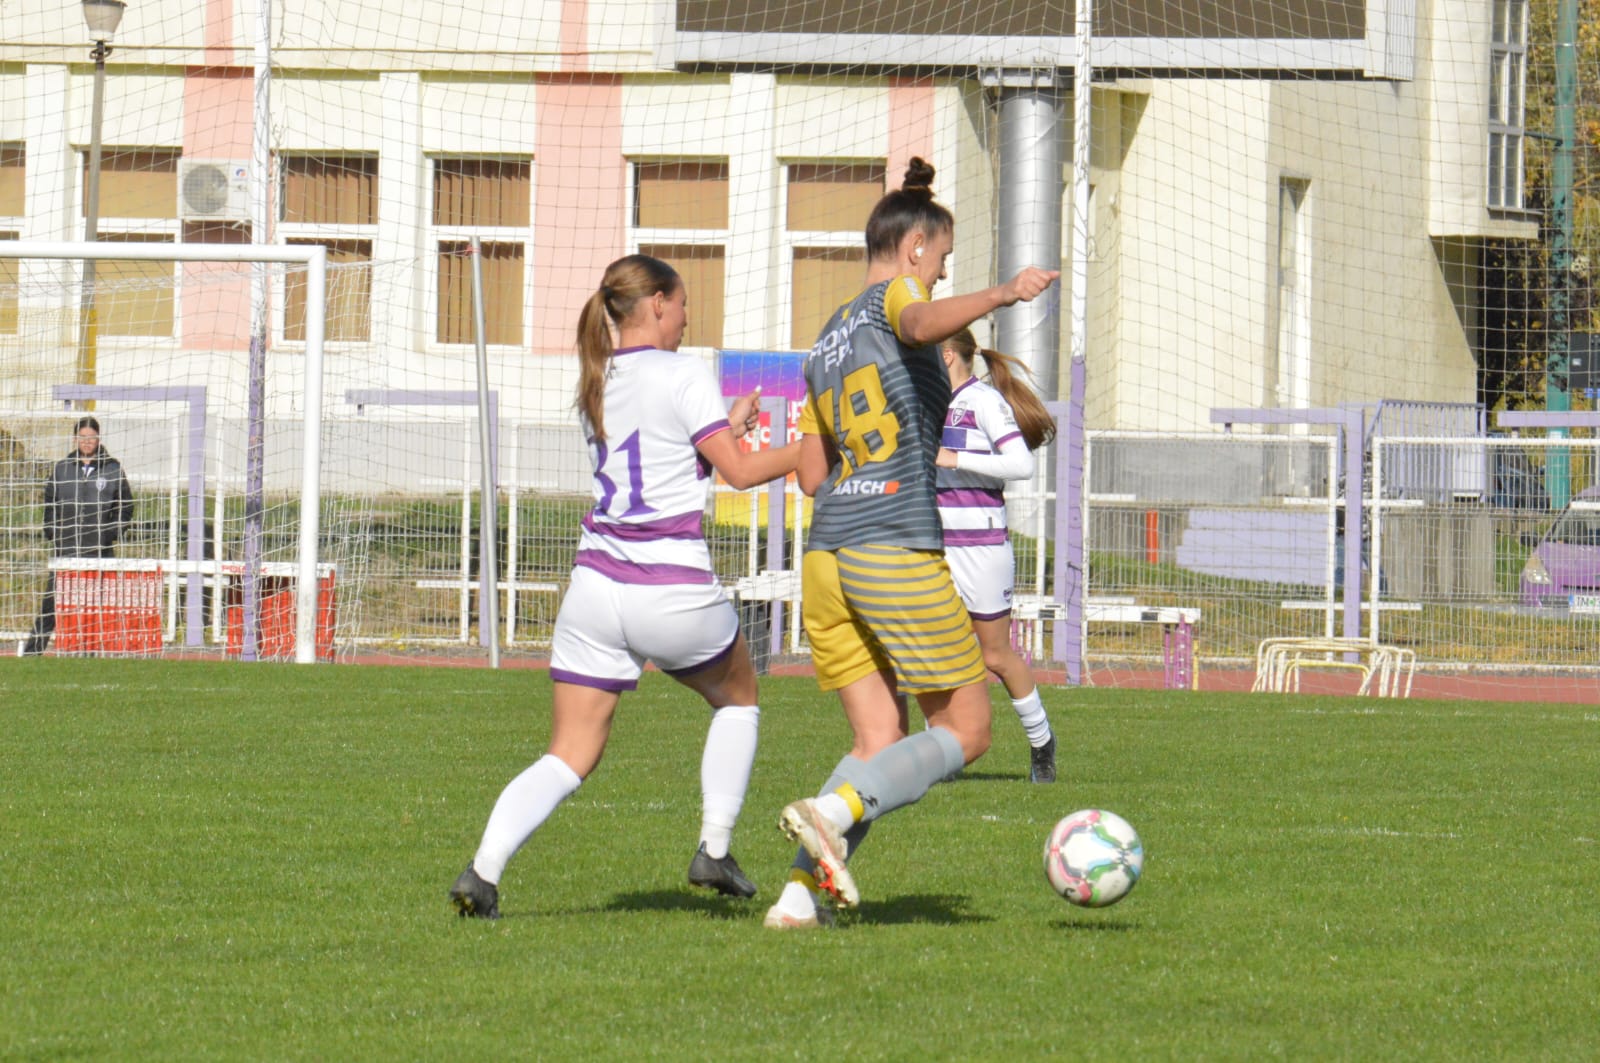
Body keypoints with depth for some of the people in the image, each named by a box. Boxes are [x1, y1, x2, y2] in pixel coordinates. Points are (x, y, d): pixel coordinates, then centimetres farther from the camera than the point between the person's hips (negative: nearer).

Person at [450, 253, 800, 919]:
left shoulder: (598, 384, 13)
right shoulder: (683, 376, -7)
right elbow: (739, 471, -9)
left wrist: (726, 429, 28)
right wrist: (811, 450, 4)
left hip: (596, 583, 5)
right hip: (674, 591, -5)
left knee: (569, 757, 4)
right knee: (737, 699, 25)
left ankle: (484, 868, -17)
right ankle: (714, 850, 19)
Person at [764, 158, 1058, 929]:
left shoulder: (825, 347, 21)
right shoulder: (895, 296, 0)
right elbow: (925, 323, -27)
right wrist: (1003, 295, -38)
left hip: (826, 551, 8)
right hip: (899, 551, -8)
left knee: (880, 743, 10)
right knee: (965, 731, 1)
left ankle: (799, 894, -5)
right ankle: (831, 814, -19)